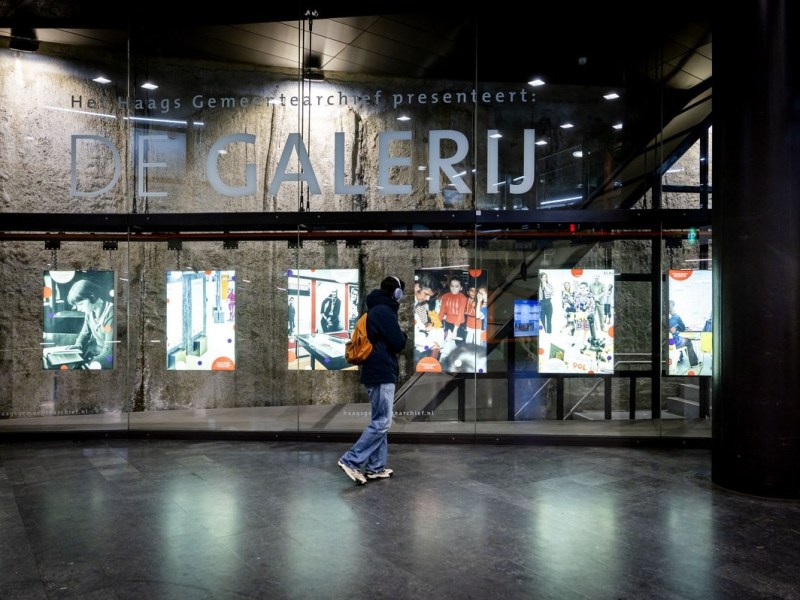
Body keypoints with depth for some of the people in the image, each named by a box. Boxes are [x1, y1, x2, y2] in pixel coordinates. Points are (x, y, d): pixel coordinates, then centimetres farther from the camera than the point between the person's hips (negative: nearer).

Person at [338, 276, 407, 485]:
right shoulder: (384, 312, -13)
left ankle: (375, 467, 14)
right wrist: (402, 334, 5)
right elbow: (398, 344, -15)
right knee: (381, 422, -8)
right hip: (382, 374, -10)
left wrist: (397, 334, 7)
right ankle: (351, 460, -10)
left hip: (376, 372, 10)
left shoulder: (374, 311, 17)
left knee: (380, 421, 12)